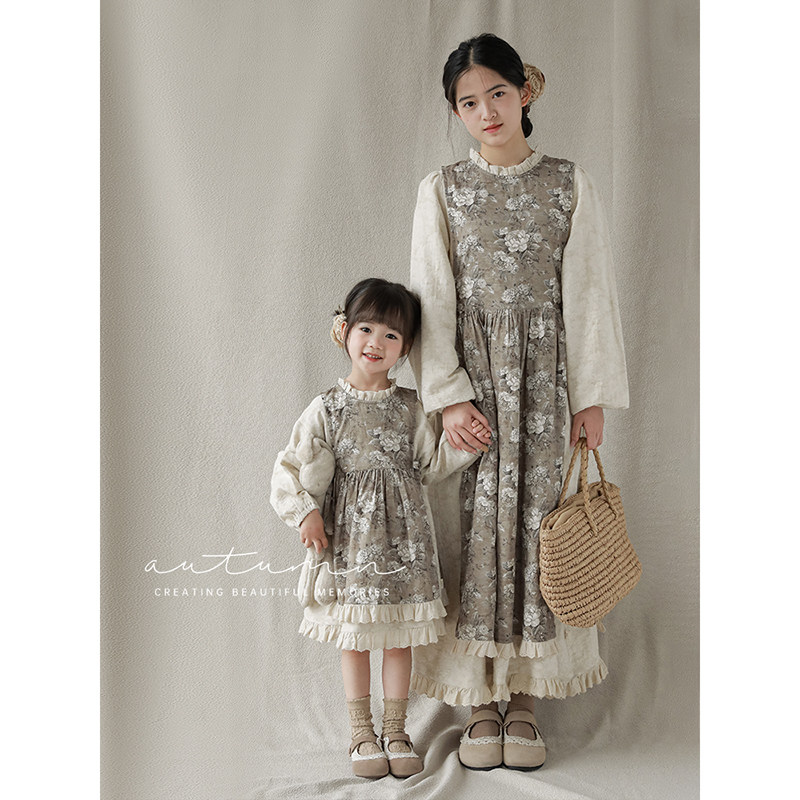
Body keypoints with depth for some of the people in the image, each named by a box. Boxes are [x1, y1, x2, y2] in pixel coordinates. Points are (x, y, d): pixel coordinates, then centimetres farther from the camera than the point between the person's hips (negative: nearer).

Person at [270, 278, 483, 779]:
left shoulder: (409, 407, 3)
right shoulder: (327, 409, -3)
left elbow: (431, 465, 6)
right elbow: (291, 468, 0)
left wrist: (464, 445, -8)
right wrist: (304, 511, -12)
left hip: (403, 535, 2)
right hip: (350, 536, -1)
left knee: (400, 636, 9)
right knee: (354, 637, 8)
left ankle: (396, 732, 24)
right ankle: (363, 733, 23)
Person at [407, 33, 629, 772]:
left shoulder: (569, 184, 5)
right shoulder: (441, 191, 5)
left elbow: (589, 292, 3)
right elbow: (431, 299, 1)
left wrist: (592, 395, -2)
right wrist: (448, 396, -8)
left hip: (545, 379, 0)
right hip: (473, 379, 0)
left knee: (538, 518, 2)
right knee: (477, 525, 1)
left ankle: (525, 699, 14)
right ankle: (481, 702, 13)